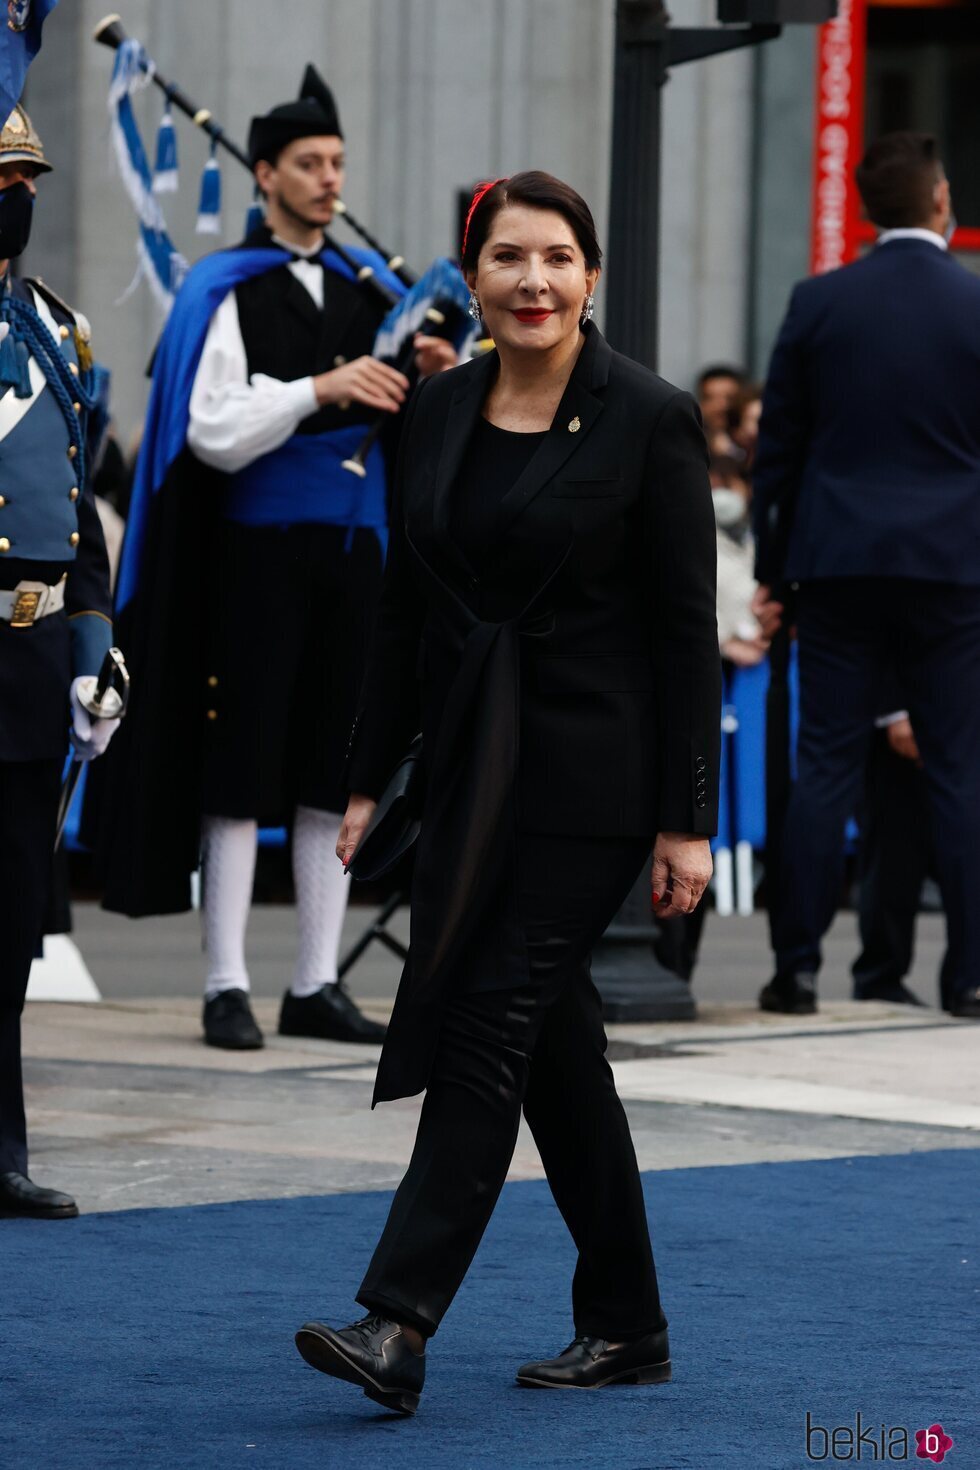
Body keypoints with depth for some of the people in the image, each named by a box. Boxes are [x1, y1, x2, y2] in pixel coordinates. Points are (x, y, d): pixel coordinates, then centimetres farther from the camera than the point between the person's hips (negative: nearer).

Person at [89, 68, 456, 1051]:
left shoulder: (370, 290, 11)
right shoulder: (228, 294, -4)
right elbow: (214, 433, -13)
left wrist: (435, 384, -6)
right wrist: (321, 391, -21)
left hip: (351, 555, 5)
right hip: (260, 556, -5)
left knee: (337, 773, 5)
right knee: (240, 771, -3)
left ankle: (316, 987, 10)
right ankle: (227, 988, 0)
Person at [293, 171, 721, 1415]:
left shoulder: (648, 419, -9)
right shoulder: (440, 412, 8)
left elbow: (687, 630, -9)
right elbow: (405, 605, 13)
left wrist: (687, 821, -12)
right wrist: (368, 779, 10)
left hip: (592, 773, -6)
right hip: (474, 763, 6)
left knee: (494, 1021, -12)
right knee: (552, 1037, 10)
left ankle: (397, 1325, -15)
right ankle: (626, 1326, 20)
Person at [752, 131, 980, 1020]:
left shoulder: (819, 304, 1)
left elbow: (778, 447, 5)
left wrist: (772, 573, 12)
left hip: (838, 563, 1)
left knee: (826, 768, 3)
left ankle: (798, 968, 2)